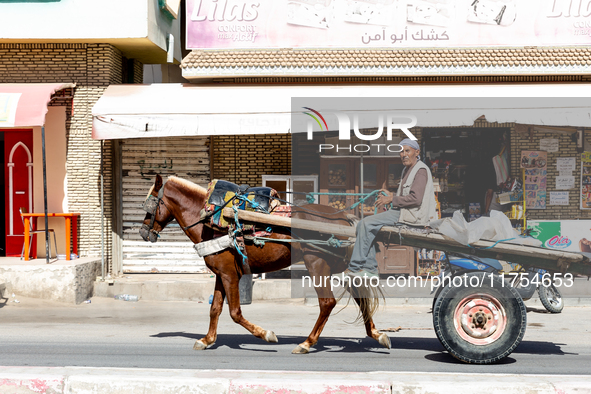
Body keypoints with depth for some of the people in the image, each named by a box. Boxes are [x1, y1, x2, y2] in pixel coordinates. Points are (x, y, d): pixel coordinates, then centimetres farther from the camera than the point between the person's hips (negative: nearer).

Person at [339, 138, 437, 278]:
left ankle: (355, 267, -16)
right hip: (402, 211, 10)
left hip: (412, 214, -10)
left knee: (367, 224, -20)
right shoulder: (407, 170, 20)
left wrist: (391, 199, -16)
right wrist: (391, 196, 10)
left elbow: (415, 198, -21)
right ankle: (370, 267, -1)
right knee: (364, 225, 0)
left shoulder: (421, 170, -11)